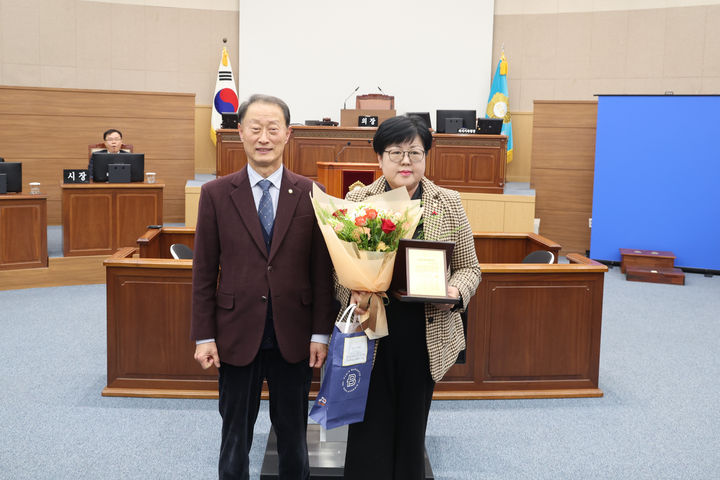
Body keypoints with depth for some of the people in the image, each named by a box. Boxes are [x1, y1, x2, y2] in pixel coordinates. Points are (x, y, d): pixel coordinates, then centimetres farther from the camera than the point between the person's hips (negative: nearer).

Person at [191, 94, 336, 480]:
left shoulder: (310, 194, -2)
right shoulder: (216, 194, -2)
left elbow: (322, 269, -1)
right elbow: (204, 271, -1)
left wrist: (321, 333, -3)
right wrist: (204, 336, -3)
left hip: (294, 338, 1)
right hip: (237, 336, 0)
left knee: (293, 433, 15)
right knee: (235, 434, 15)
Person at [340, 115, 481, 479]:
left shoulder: (449, 203, 4)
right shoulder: (357, 201, 1)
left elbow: (468, 267, 8)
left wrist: (455, 291, -12)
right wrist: (352, 293, -16)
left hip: (426, 335, 1)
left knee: (411, 429, 12)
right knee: (369, 432, 3)